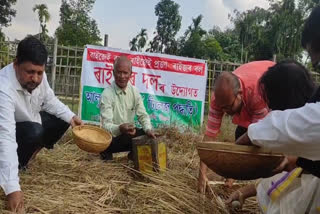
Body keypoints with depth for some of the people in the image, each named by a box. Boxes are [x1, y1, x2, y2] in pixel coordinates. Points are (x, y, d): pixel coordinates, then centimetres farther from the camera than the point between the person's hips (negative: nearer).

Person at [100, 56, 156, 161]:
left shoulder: (134, 91, -3)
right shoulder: (107, 94, -20)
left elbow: (142, 115, -2)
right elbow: (106, 125, -27)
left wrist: (148, 129, -22)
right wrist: (120, 129, -48)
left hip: (129, 133, 4)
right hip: (112, 137, -4)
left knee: (149, 136, -17)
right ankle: (107, 153, -3)